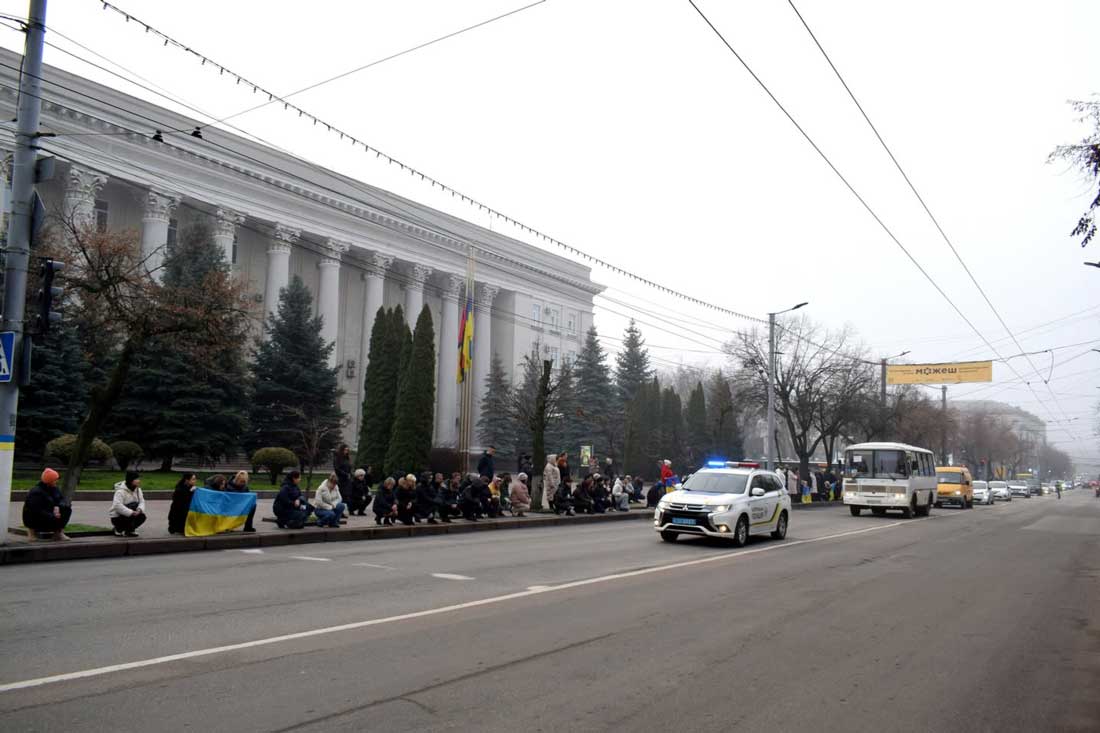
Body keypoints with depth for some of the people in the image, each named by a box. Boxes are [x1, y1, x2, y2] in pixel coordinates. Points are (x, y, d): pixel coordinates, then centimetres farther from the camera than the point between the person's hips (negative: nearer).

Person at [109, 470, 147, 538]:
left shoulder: (137, 489, 2)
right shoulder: (120, 491, -21)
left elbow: (142, 501, -2)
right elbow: (117, 505, -32)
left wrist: (140, 509, -24)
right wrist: (131, 512, -38)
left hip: (127, 515, 6)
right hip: (117, 517, -6)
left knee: (142, 516, -18)